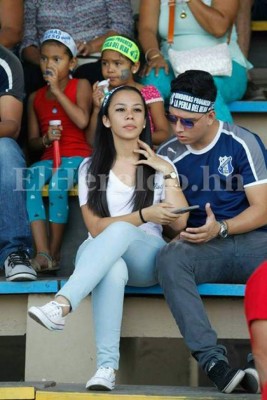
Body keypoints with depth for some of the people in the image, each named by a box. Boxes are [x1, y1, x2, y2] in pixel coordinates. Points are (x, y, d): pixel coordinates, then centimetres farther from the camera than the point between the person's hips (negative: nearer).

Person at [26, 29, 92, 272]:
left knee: (58, 182, -35)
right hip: (48, 158, 4)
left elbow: (82, 121, -13)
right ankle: (42, 253, -36)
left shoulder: (80, 86, 6)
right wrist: (45, 139, -7)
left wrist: (57, 91, -8)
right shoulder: (36, 98, 17)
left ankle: (55, 254, -23)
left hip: (77, 156, -4)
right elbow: (32, 141, 17)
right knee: (29, 179, -30)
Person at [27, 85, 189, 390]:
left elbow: (178, 223, 1)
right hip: (98, 258, 0)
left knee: (119, 231, -38)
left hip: (146, 256, 0)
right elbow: (96, 227, -3)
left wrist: (167, 173, -3)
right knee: (114, 271, -41)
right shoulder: (91, 168, 10)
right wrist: (144, 215, -16)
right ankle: (106, 366, -49)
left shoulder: (159, 164, 12)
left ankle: (60, 306, -55)